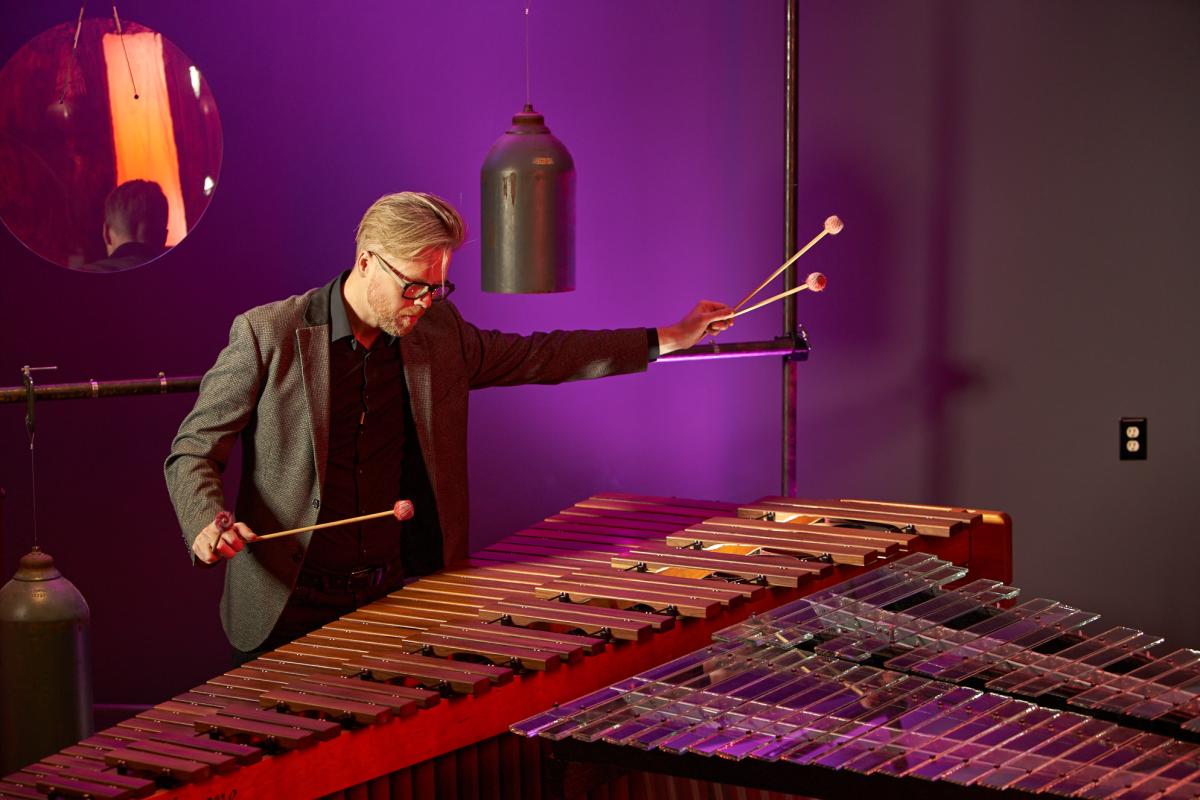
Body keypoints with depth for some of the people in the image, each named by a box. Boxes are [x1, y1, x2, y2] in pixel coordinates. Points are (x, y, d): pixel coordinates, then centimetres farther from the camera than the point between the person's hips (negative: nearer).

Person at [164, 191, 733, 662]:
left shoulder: (439, 333, 6)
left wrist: (669, 338, 16)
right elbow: (191, 453, -5)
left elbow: (536, 356, 17)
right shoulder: (266, 334, -9)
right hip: (291, 610, -3)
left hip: (399, 600, 4)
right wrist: (206, 525, -25)